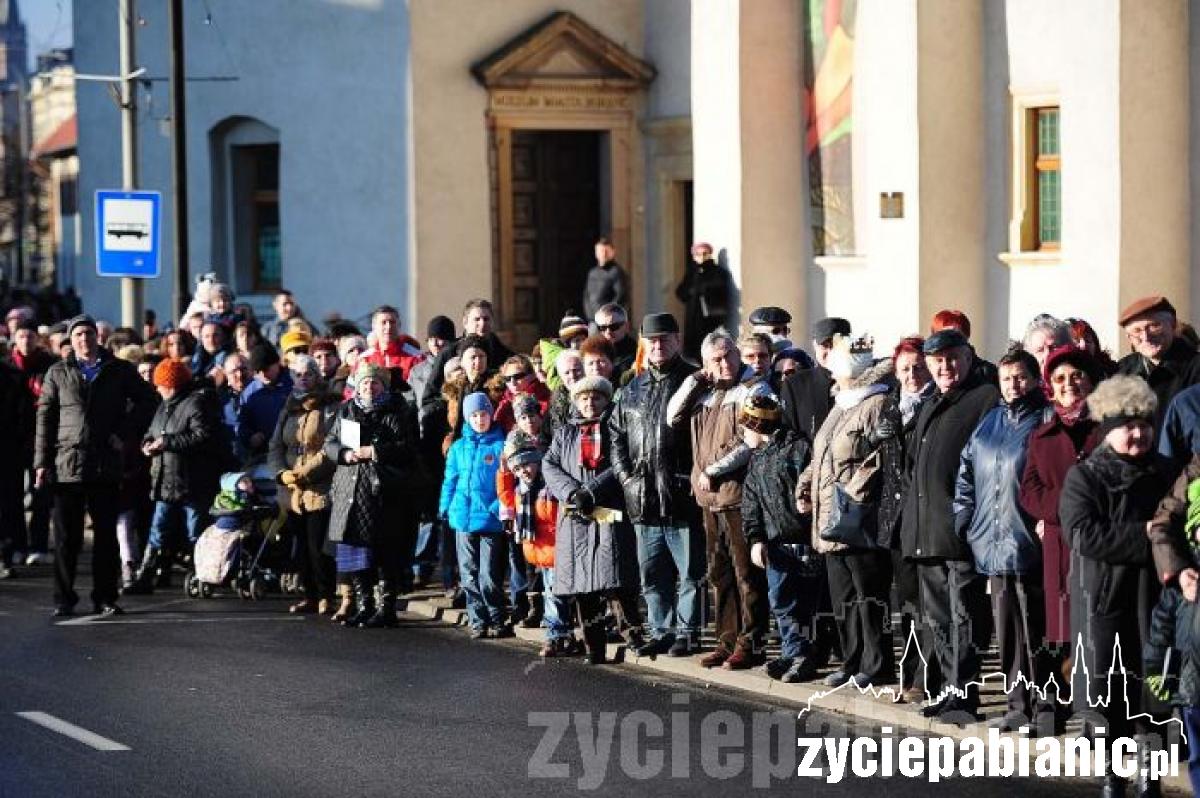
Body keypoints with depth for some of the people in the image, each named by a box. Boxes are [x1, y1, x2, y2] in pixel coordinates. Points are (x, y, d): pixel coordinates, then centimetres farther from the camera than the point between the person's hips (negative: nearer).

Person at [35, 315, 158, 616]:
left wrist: (126, 432, 0)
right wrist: (42, 462, 1)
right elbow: (45, 418, 7)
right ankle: (64, 598, 9)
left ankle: (105, 597, 10)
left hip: (107, 465, 0)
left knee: (106, 535, 3)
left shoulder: (120, 371, 7)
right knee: (66, 537, 2)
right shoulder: (58, 373, 9)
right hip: (67, 464, 0)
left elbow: (146, 400, 13)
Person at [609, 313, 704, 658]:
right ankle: (661, 632, 19)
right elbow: (616, 432, 21)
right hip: (643, 497, 6)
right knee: (652, 574, 12)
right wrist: (624, 474, 9)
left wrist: (697, 475, -12)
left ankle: (687, 632, 6)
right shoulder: (633, 390, 16)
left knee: (689, 571, -1)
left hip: (681, 496, -6)